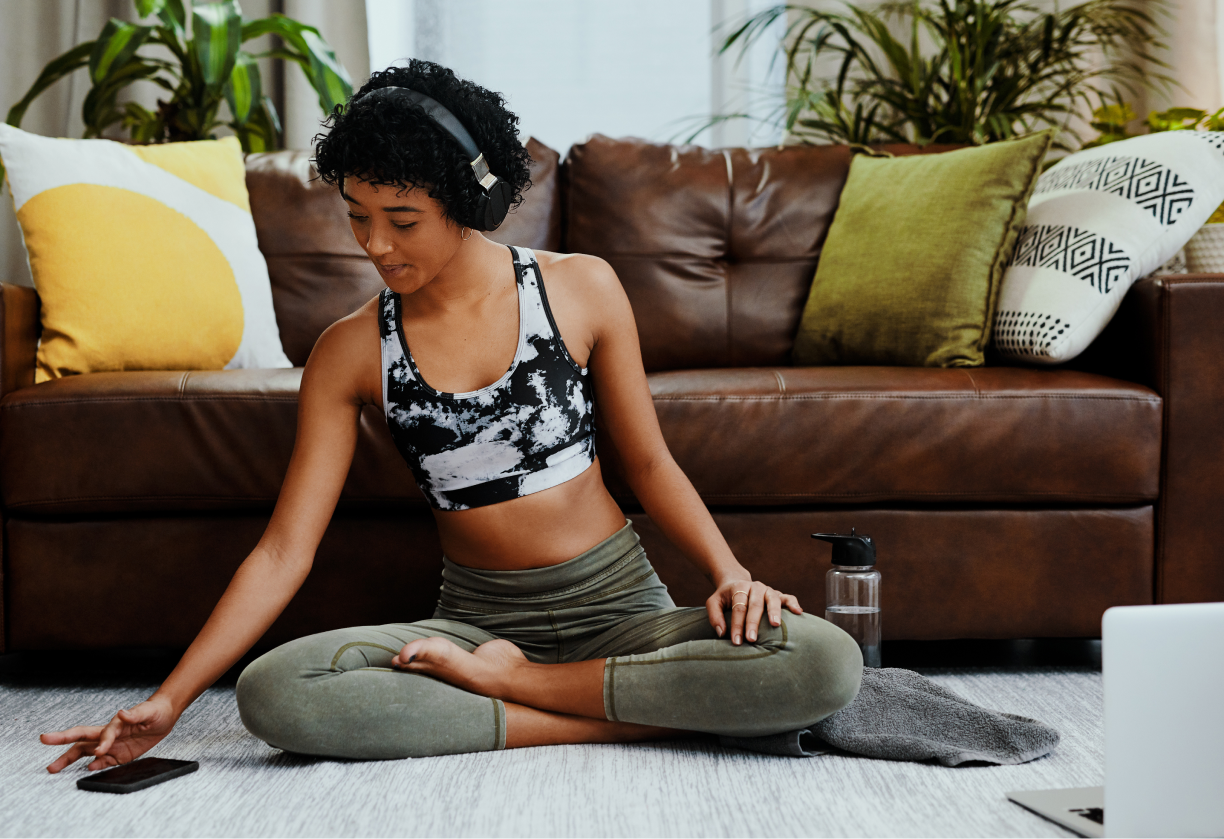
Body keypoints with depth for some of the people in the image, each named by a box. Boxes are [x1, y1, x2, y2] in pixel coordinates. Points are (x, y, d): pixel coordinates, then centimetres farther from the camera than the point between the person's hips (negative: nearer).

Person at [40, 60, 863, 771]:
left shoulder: (580, 289, -3)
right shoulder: (350, 350, -1)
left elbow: (650, 462, 5)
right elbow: (285, 547, -3)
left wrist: (729, 571, -12)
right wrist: (170, 699, -10)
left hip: (620, 607, 0)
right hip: (477, 619, 0)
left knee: (828, 663, -29)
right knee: (271, 693, -28)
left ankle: (505, 680, -16)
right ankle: (620, 717, -22)